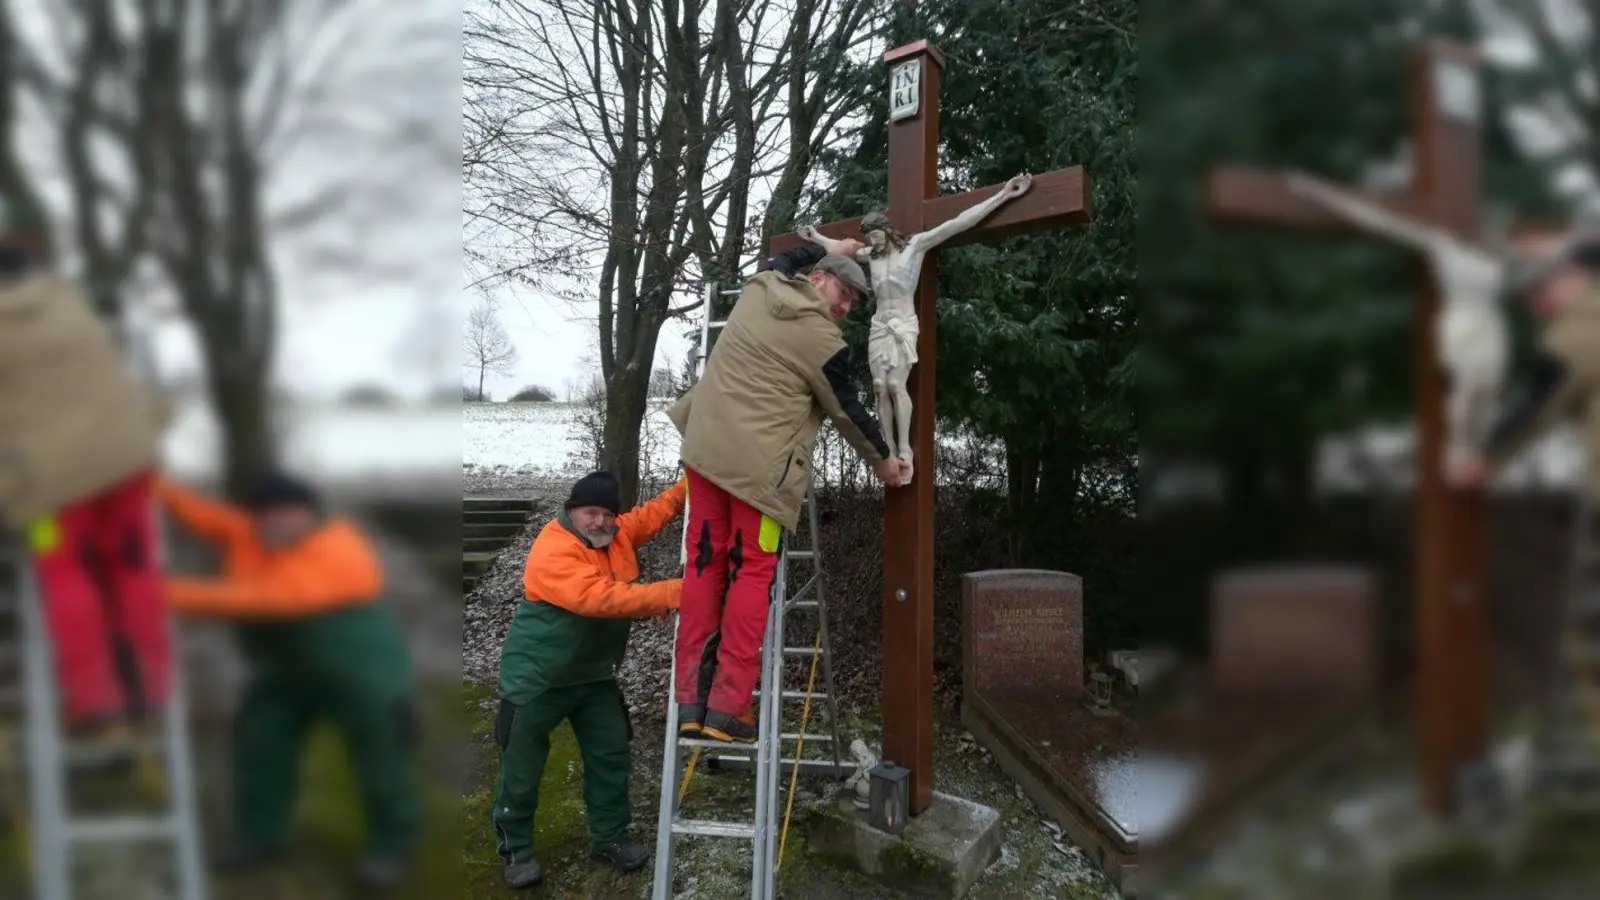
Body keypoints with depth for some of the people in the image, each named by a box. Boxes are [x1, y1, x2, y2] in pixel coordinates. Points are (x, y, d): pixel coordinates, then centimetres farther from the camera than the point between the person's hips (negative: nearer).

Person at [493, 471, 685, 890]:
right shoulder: (553, 551, -28)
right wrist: (672, 593, -41)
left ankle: (609, 838, 25)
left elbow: (656, 511, 11)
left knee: (611, 757, 11)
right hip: (537, 678, -7)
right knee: (522, 769, 1)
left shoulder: (618, 533, -1)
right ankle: (515, 851, 16)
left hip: (593, 675, 7)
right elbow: (600, 597, -39)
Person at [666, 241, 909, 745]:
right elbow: (847, 411, 4)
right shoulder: (823, 340, -7)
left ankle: (690, 701, 7)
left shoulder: (760, 287, 10)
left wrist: (829, 250, 45)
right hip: (761, 465, -6)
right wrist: (882, 460, 18)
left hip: (705, 447, 6)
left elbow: (783, 260, 36)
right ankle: (726, 708, -4)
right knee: (751, 572, 1)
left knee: (705, 565, 8)